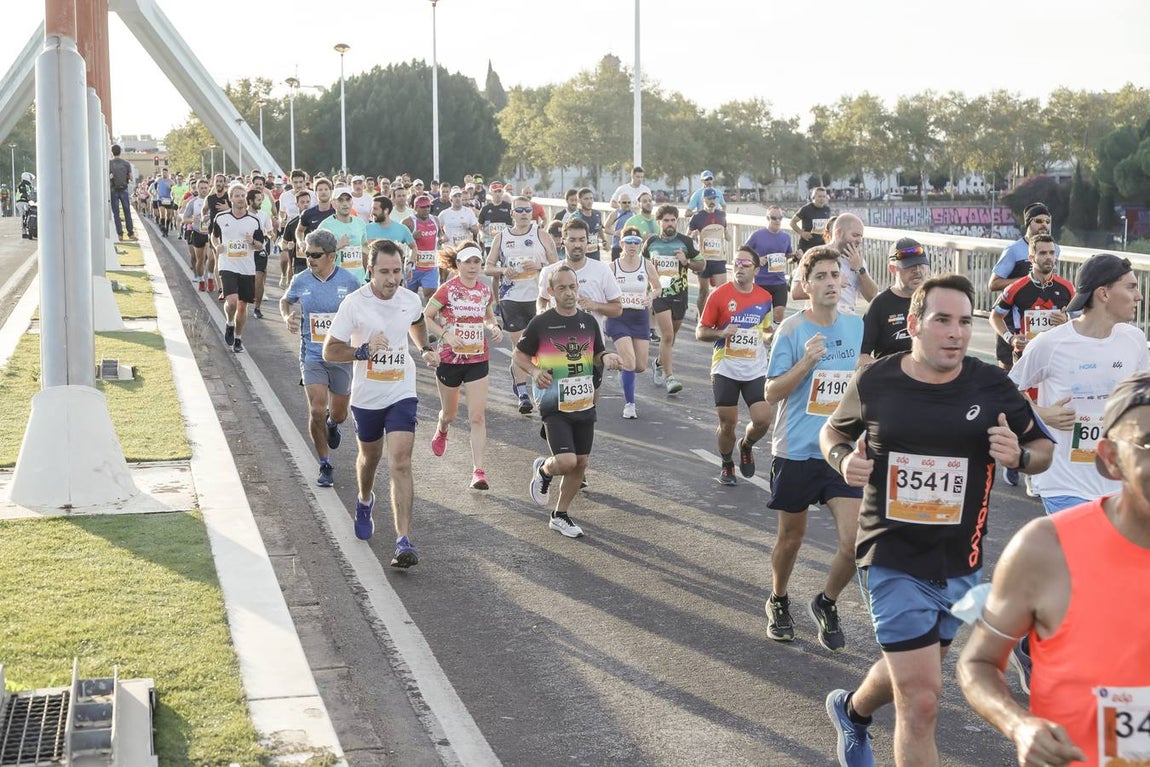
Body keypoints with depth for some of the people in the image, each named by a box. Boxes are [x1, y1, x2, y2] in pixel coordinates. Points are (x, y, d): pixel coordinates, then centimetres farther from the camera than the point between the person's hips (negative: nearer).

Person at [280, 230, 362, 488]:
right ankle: (325, 466, 6)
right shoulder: (300, 281, -3)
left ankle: (332, 424, 52)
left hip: (342, 356, 0)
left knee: (339, 413, 12)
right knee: (316, 412, -11)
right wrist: (287, 316, -3)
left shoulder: (349, 281, -6)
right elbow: (285, 301, 18)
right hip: (312, 356, 0)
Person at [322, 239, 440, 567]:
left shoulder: (410, 300, -4)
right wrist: (364, 350, -26)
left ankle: (403, 541, -16)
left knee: (400, 463, -13)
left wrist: (425, 349, 5)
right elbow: (329, 351, -11)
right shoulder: (354, 304, -15)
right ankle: (365, 502, 54)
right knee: (370, 456, 21)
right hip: (366, 396, 0)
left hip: (402, 395, 0)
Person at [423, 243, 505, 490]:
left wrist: (494, 328, -3)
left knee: (478, 416, -9)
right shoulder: (448, 289, -11)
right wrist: (446, 335, -21)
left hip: (478, 359, 2)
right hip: (450, 358, -2)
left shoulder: (485, 290, 1)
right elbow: (425, 317, -8)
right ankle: (441, 432, 55)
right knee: (450, 413, 18)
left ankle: (478, 470, -9)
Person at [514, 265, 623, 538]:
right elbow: (519, 354, 2)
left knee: (580, 463, 10)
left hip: (585, 404, 5)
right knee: (566, 461, -19)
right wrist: (534, 371, -17)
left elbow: (597, 355, 18)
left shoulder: (589, 321, 5)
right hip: (554, 406, -5)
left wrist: (606, 358, -5)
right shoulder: (541, 323, -8)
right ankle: (543, 469, 17)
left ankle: (560, 515, 27)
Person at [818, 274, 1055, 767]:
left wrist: (1019, 455, -16)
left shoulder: (993, 387, -5)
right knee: (921, 700, -11)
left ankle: (852, 709, 56)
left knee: (909, 675, 24)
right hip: (893, 560, -3)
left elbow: (1044, 448, 7)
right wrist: (843, 459, -11)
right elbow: (832, 431, 12)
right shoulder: (874, 382, -7)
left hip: (961, 563, 4)